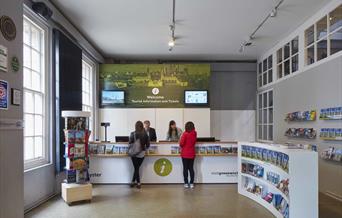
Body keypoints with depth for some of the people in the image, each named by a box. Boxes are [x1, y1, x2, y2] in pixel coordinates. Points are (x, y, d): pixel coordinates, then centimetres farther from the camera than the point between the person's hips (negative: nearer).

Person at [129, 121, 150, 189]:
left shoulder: (133, 134, -9)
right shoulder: (145, 134, -4)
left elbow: (130, 144, -5)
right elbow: (148, 145, 1)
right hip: (142, 154, 2)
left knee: (136, 168, 11)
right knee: (137, 168, 15)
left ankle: (138, 183, 11)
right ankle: (133, 182, 20)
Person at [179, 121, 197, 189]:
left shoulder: (185, 134, -14)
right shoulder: (194, 134, 1)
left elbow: (181, 143, -16)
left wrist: (182, 146, 3)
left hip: (185, 154, -4)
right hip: (192, 153, 4)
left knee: (185, 168, 4)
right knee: (191, 168, 10)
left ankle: (186, 183, 7)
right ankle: (191, 183, 11)